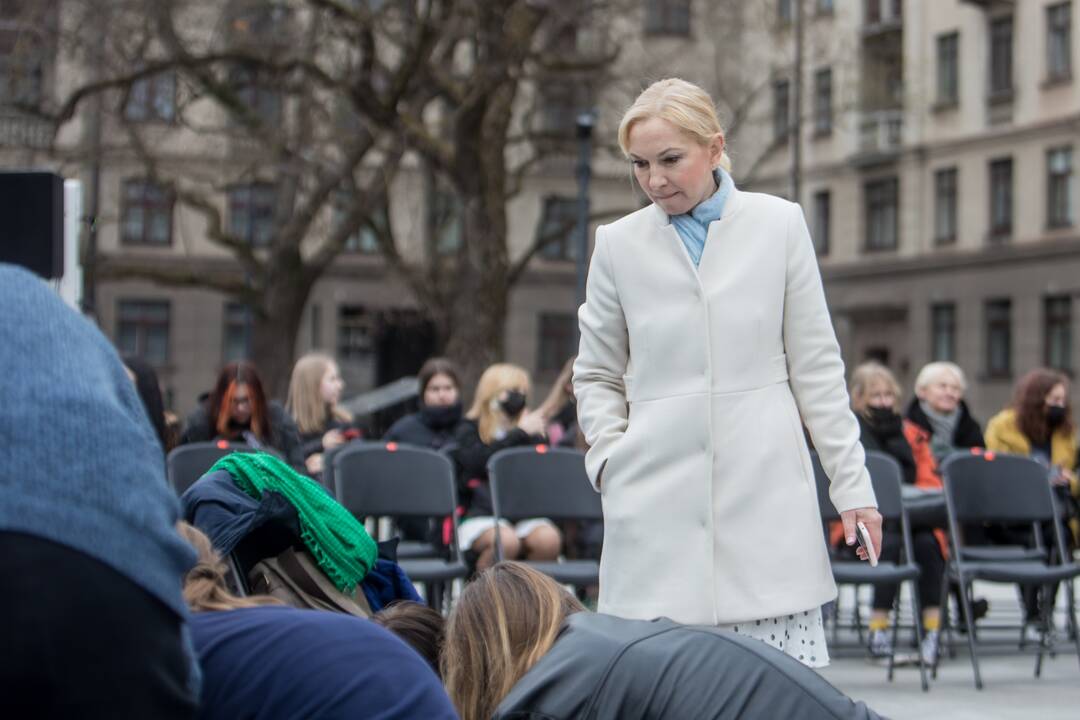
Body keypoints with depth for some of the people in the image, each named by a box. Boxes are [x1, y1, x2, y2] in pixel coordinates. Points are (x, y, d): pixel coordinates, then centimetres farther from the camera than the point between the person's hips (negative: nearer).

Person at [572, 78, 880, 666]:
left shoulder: (778, 225, 5)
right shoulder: (618, 244, 7)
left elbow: (815, 367, 8)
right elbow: (596, 375, 16)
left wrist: (852, 484, 6)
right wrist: (610, 458, 0)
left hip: (765, 495, 0)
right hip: (658, 504, 1)